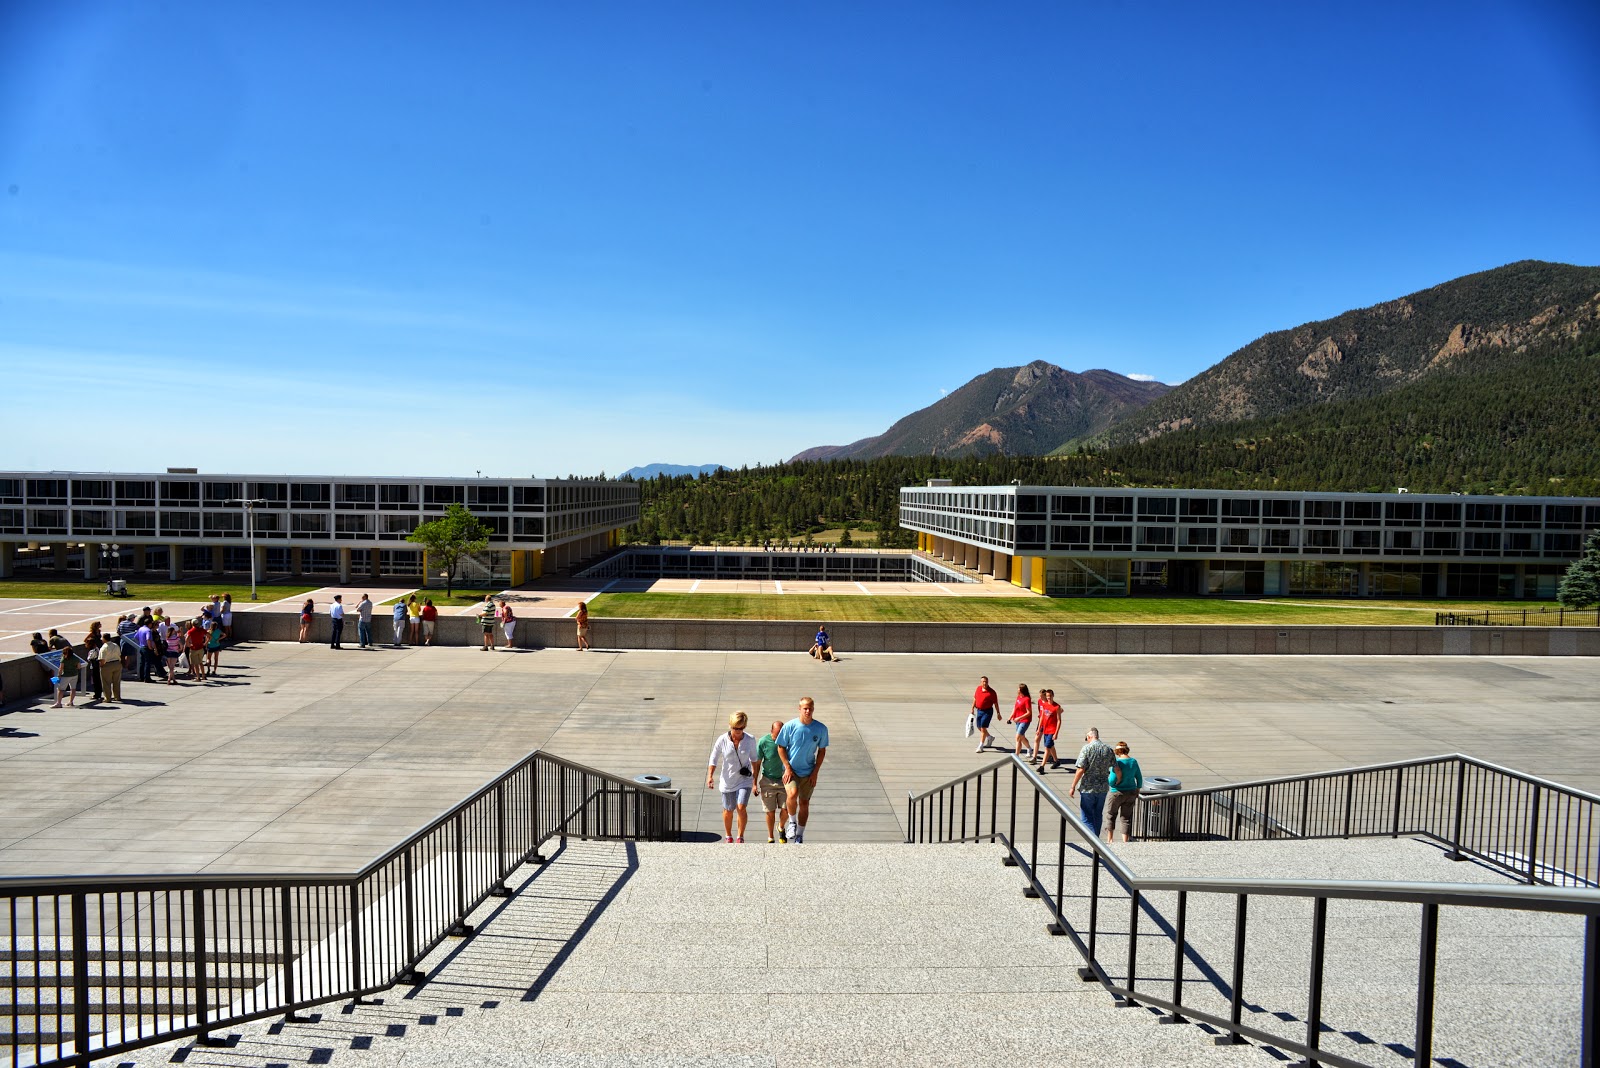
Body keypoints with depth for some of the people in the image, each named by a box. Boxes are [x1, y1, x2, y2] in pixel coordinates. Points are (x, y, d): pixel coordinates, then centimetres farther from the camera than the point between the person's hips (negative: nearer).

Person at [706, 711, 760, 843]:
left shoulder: (750, 740, -11)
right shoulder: (722, 740, -14)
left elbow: (754, 758, 6)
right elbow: (714, 759, -6)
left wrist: (755, 775, 15)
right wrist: (710, 776, -17)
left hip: (744, 779, -1)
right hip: (728, 780, 1)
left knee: (741, 807, -15)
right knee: (728, 810, 13)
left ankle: (740, 837, 3)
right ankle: (728, 836, 37)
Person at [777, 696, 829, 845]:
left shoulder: (821, 728, -7)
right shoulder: (790, 726, -12)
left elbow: (822, 750, 3)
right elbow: (781, 747, -2)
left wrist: (815, 772, -2)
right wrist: (787, 768, -10)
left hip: (808, 773, 2)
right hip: (791, 770, -2)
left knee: (804, 803, 10)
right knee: (793, 794, -27)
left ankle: (799, 836, 27)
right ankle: (792, 822, 1)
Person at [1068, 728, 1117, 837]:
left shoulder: (1087, 749, -12)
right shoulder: (1108, 749, 3)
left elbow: (1081, 770, -16)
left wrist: (1073, 787, -9)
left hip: (1088, 788, -5)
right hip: (1103, 788, 5)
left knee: (1087, 818, 2)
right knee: (1097, 816, 18)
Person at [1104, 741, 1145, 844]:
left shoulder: (1117, 762, -20)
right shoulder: (1134, 762, -3)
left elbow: (1112, 781, -22)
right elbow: (1139, 778, 6)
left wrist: (1106, 778, -1)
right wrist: (1137, 791, 19)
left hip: (1117, 793, -4)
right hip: (1131, 793, 4)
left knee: (1110, 816, 16)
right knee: (1126, 818, 13)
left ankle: (1109, 839, 19)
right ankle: (1125, 842, 13)